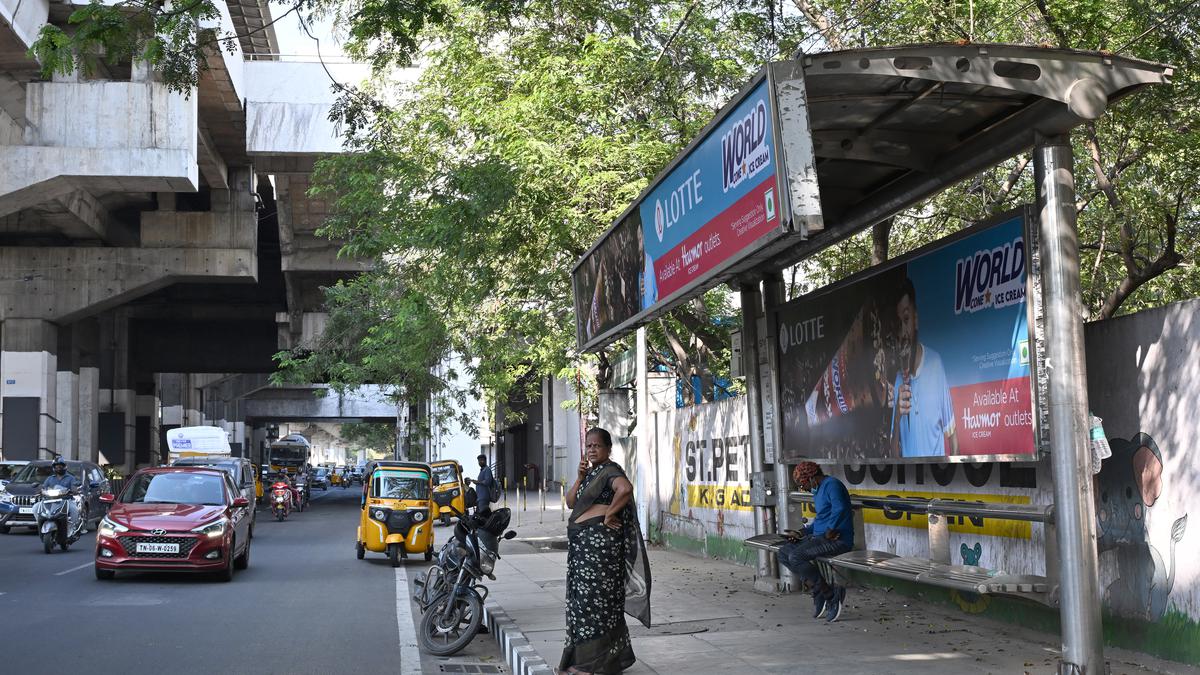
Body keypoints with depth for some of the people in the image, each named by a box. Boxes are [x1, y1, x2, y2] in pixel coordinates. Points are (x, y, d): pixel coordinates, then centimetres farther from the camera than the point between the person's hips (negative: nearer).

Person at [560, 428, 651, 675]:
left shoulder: (609, 470, -10)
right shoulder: (591, 473, 19)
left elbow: (625, 489, -31)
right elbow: (571, 502, 13)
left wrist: (609, 514, -21)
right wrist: (580, 476, 1)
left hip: (598, 539, -10)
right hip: (583, 541, 10)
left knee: (593, 597, -6)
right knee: (584, 597, 13)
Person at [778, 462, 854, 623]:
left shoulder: (831, 484, -12)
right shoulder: (818, 490, 21)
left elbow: (840, 508, -29)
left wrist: (830, 531, -22)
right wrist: (803, 532, 17)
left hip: (838, 539, -11)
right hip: (820, 537, 11)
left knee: (796, 557, -25)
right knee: (783, 553, 1)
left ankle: (831, 595, -14)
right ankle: (819, 591, -2)